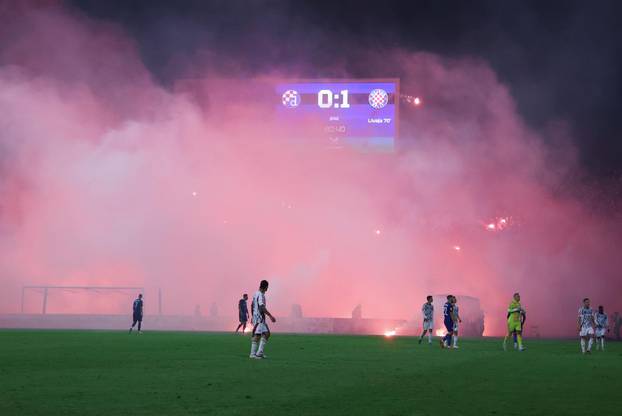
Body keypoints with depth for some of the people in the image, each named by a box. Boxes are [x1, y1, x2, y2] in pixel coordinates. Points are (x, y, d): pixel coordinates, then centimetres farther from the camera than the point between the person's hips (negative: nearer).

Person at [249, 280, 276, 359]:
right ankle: (253, 354, -6)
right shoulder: (260, 295, -15)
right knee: (257, 335, -8)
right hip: (259, 318, -10)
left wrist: (253, 316, 30)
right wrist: (270, 316, -22)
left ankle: (260, 353, 7)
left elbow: (252, 305, 23)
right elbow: (262, 307, -23)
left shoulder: (256, 294, 15)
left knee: (266, 333, 10)